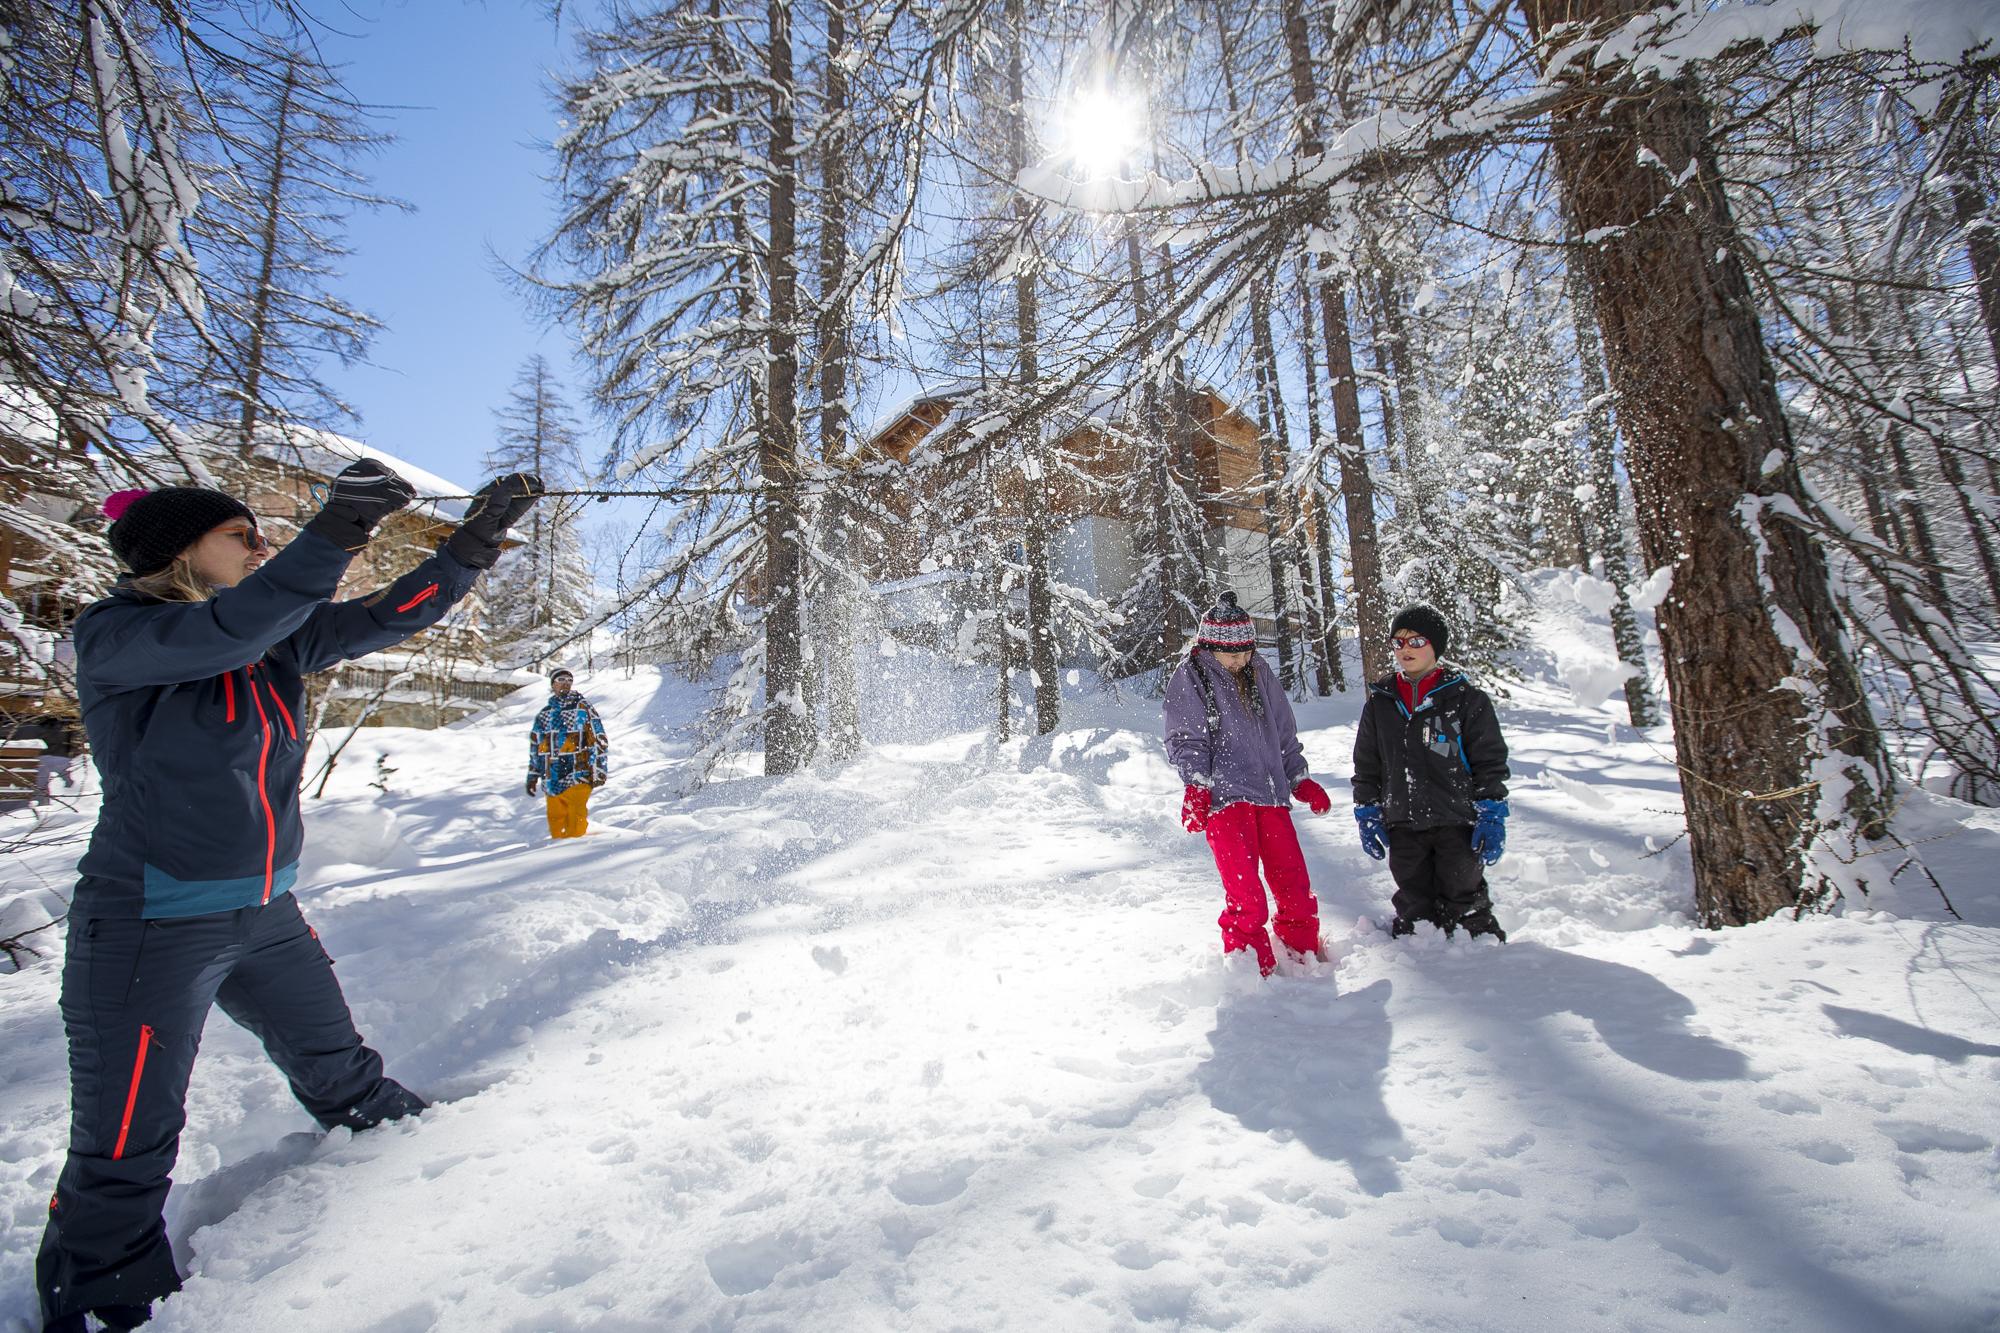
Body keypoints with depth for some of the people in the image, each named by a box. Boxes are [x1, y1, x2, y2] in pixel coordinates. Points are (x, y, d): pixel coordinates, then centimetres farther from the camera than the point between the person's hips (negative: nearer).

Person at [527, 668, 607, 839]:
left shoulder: (582, 707, 1)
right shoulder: (544, 714, 15)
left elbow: (599, 739, -3)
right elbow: (535, 746, 22)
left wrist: (598, 770, -7)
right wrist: (532, 775, 20)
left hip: (577, 777, -5)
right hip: (552, 780, 5)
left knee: (575, 824, -9)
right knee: (556, 820, 8)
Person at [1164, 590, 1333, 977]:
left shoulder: (1260, 674, 16)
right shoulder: (1189, 678, 0)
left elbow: (1284, 733, 24)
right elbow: (1187, 741, -5)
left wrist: (1300, 779, 21)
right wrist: (1195, 787, -16)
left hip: (1271, 793, 5)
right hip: (1223, 798, -5)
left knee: (1294, 881, 7)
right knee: (1245, 891, -8)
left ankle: (1303, 951, 27)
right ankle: (1252, 967, 7)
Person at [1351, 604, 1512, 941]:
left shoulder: (1465, 698, -2)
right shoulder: (1379, 703, 7)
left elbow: (1490, 761, -1)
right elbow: (1366, 765, 11)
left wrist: (1491, 816, -7)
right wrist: (1367, 815, 7)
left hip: (1457, 824, -3)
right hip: (1402, 827, 3)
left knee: (1464, 902, 7)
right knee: (1413, 905, 13)